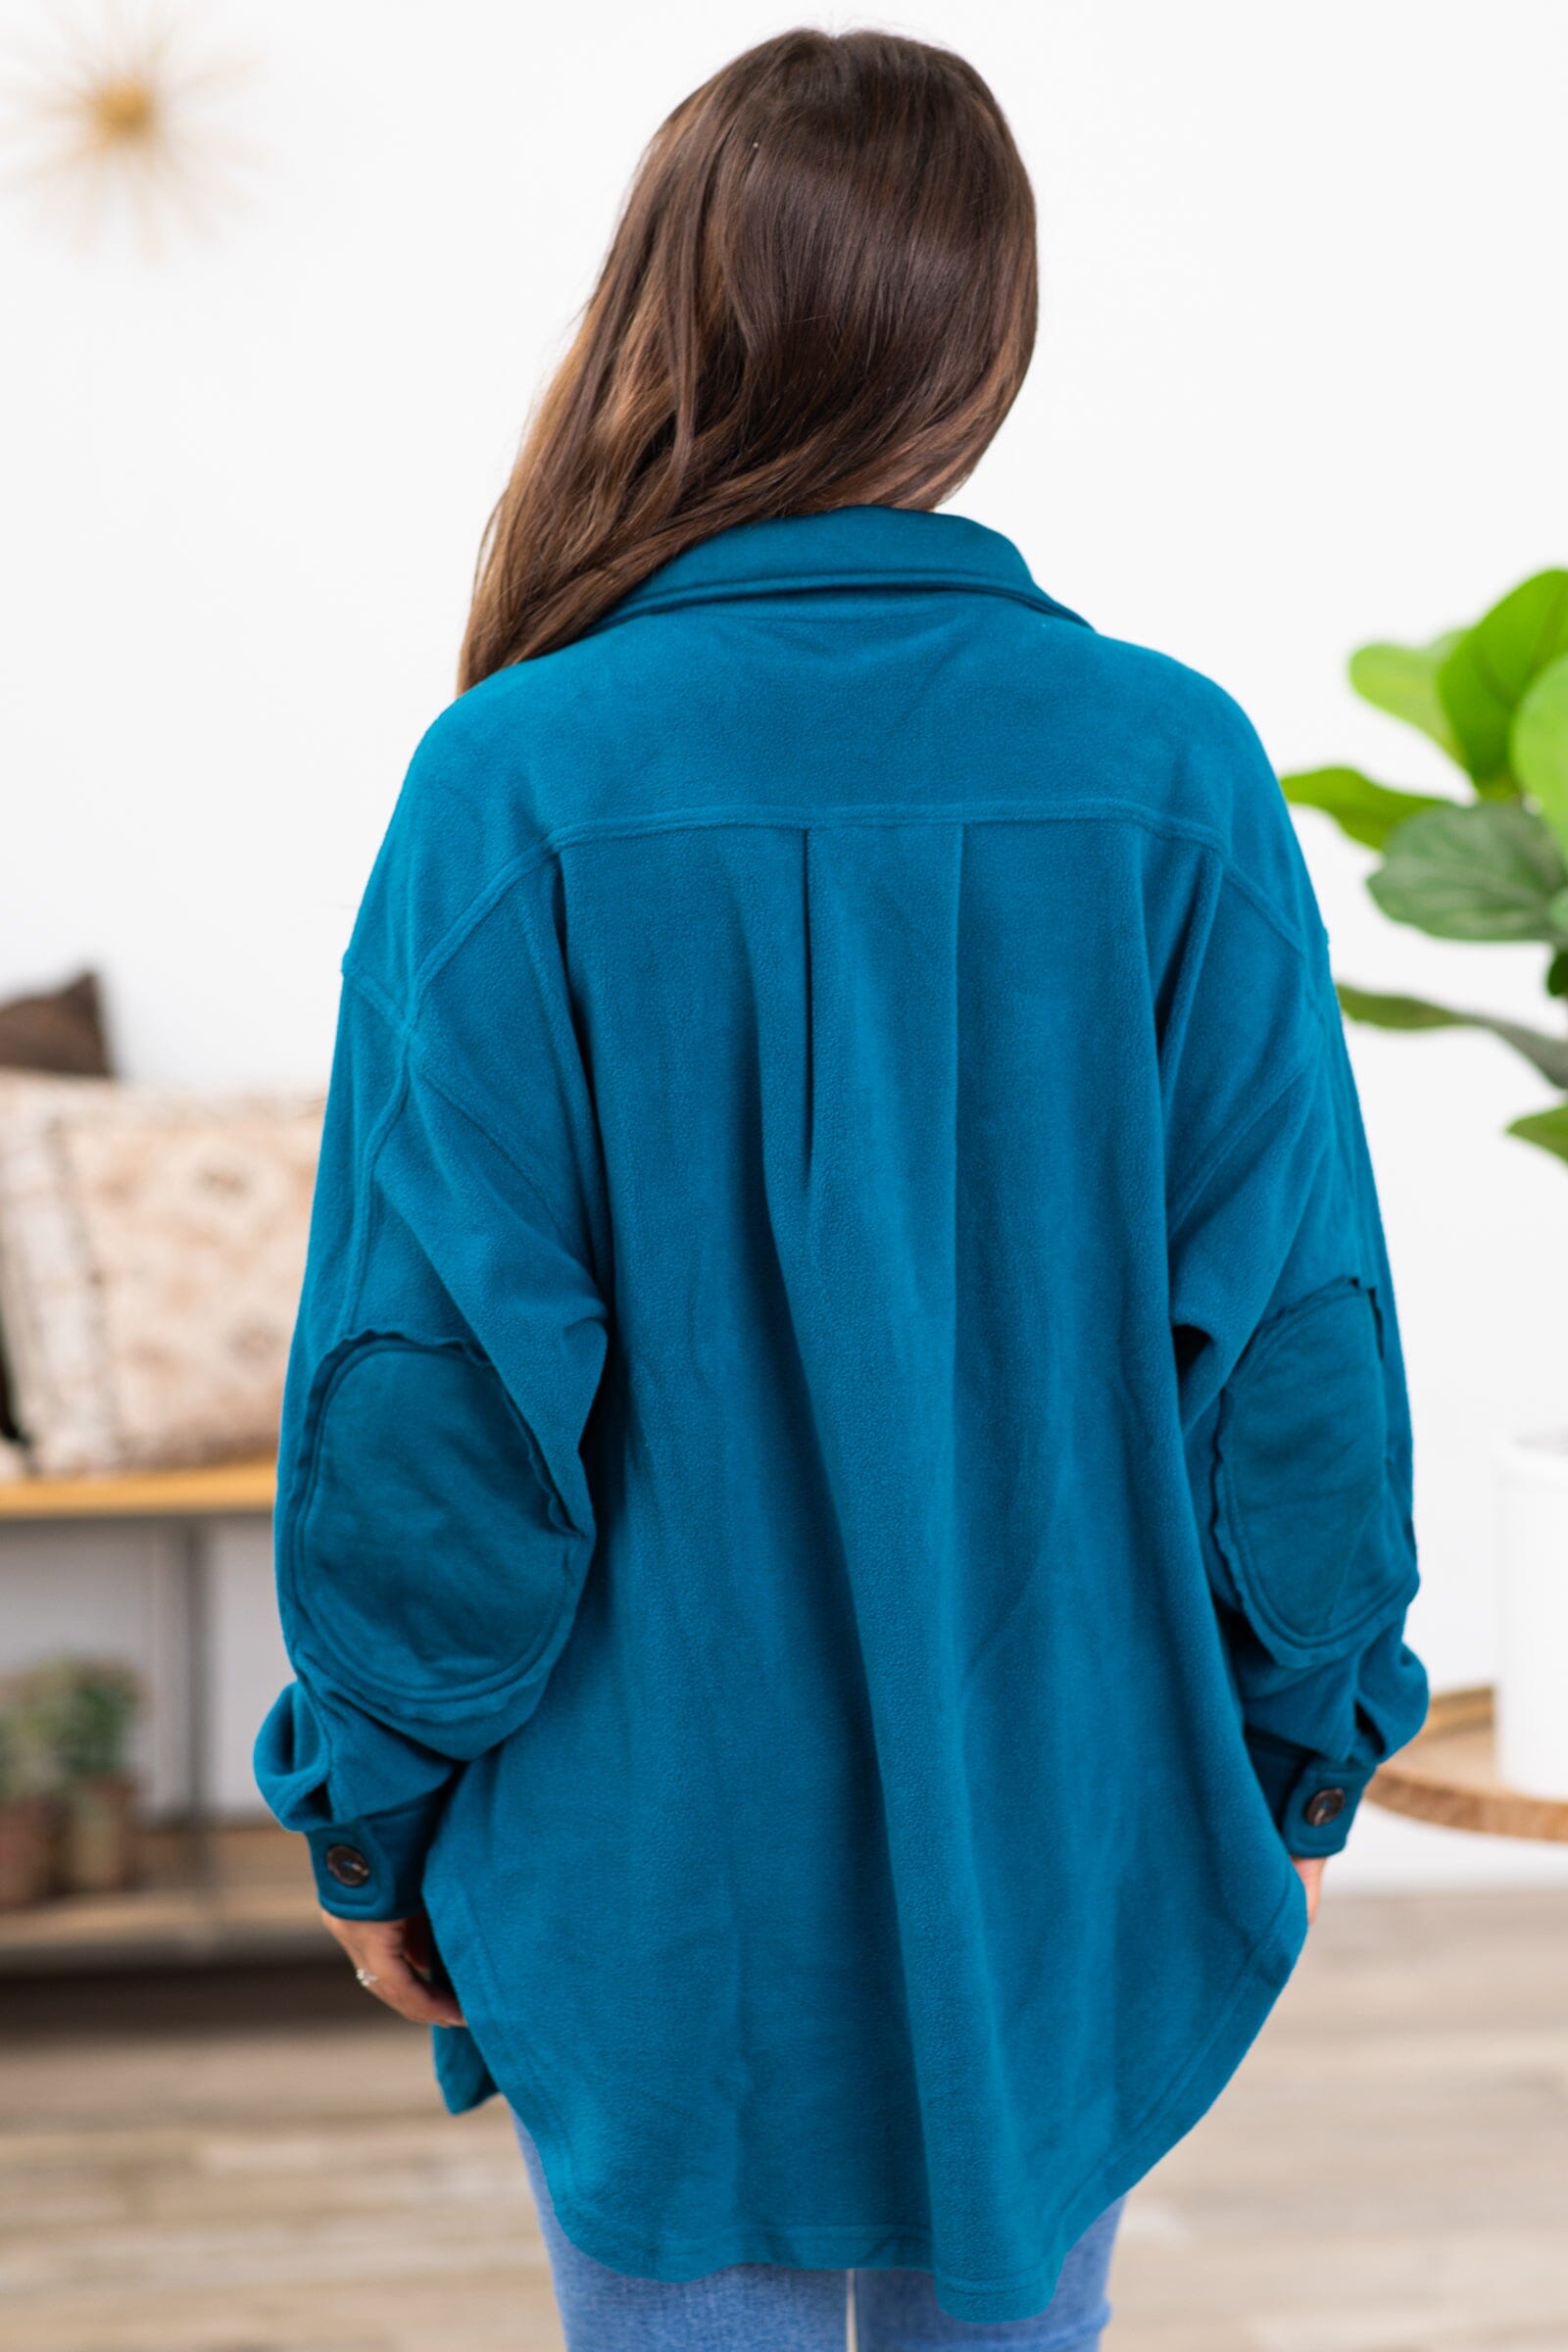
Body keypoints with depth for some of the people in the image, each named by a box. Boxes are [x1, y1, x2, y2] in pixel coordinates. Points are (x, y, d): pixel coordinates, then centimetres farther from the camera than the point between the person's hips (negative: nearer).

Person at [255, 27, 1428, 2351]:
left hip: (654, 1872, -2)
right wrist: (1293, 1749, 9)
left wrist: (377, 1807, 1)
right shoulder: (1176, 776, -10)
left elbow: (425, 1375, -13)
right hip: (1068, 1863, 2)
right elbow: (1294, 1340, -6)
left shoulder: (520, 786, -16)